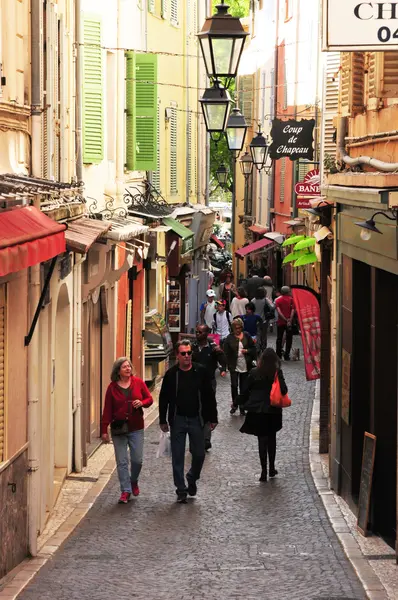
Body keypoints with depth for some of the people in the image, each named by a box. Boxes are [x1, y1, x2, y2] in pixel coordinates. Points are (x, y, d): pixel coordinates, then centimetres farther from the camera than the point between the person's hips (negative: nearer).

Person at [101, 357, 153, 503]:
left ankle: (134, 481, 31)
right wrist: (104, 430, -5)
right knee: (122, 461, -1)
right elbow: (107, 410, -2)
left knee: (137, 459, 2)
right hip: (118, 428, -1)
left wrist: (142, 403, -14)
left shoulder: (138, 383, 1)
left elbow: (149, 399, 9)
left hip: (136, 427, 1)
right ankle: (126, 491, 6)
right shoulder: (112, 387, -2)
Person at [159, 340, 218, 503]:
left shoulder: (200, 372, -2)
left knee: (199, 454, 3)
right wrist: (163, 420, 2)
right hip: (177, 420, 0)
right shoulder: (171, 374, -3)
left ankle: (192, 479, 31)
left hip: (196, 419, 0)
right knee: (177, 456, 2)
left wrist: (212, 418, 2)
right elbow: (163, 398, 4)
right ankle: (181, 490, 10)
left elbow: (209, 396, 3)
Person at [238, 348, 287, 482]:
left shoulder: (254, 373, -5)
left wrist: (241, 403, 13)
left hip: (257, 411, 0)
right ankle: (271, 469, 24)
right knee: (271, 439, 18)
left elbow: (245, 390, -1)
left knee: (262, 441, 4)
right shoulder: (277, 373, -9)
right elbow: (284, 390, -11)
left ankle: (264, 471, -1)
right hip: (273, 411, 0)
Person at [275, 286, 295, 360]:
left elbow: (278, 311, -8)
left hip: (280, 322, 1)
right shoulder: (291, 300, 0)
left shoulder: (278, 300, 3)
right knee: (289, 339, 6)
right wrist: (290, 320, -15)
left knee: (279, 339, 11)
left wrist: (285, 319, -12)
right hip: (289, 322, -1)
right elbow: (293, 310, -11)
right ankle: (286, 355, 3)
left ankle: (278, 355, 11)